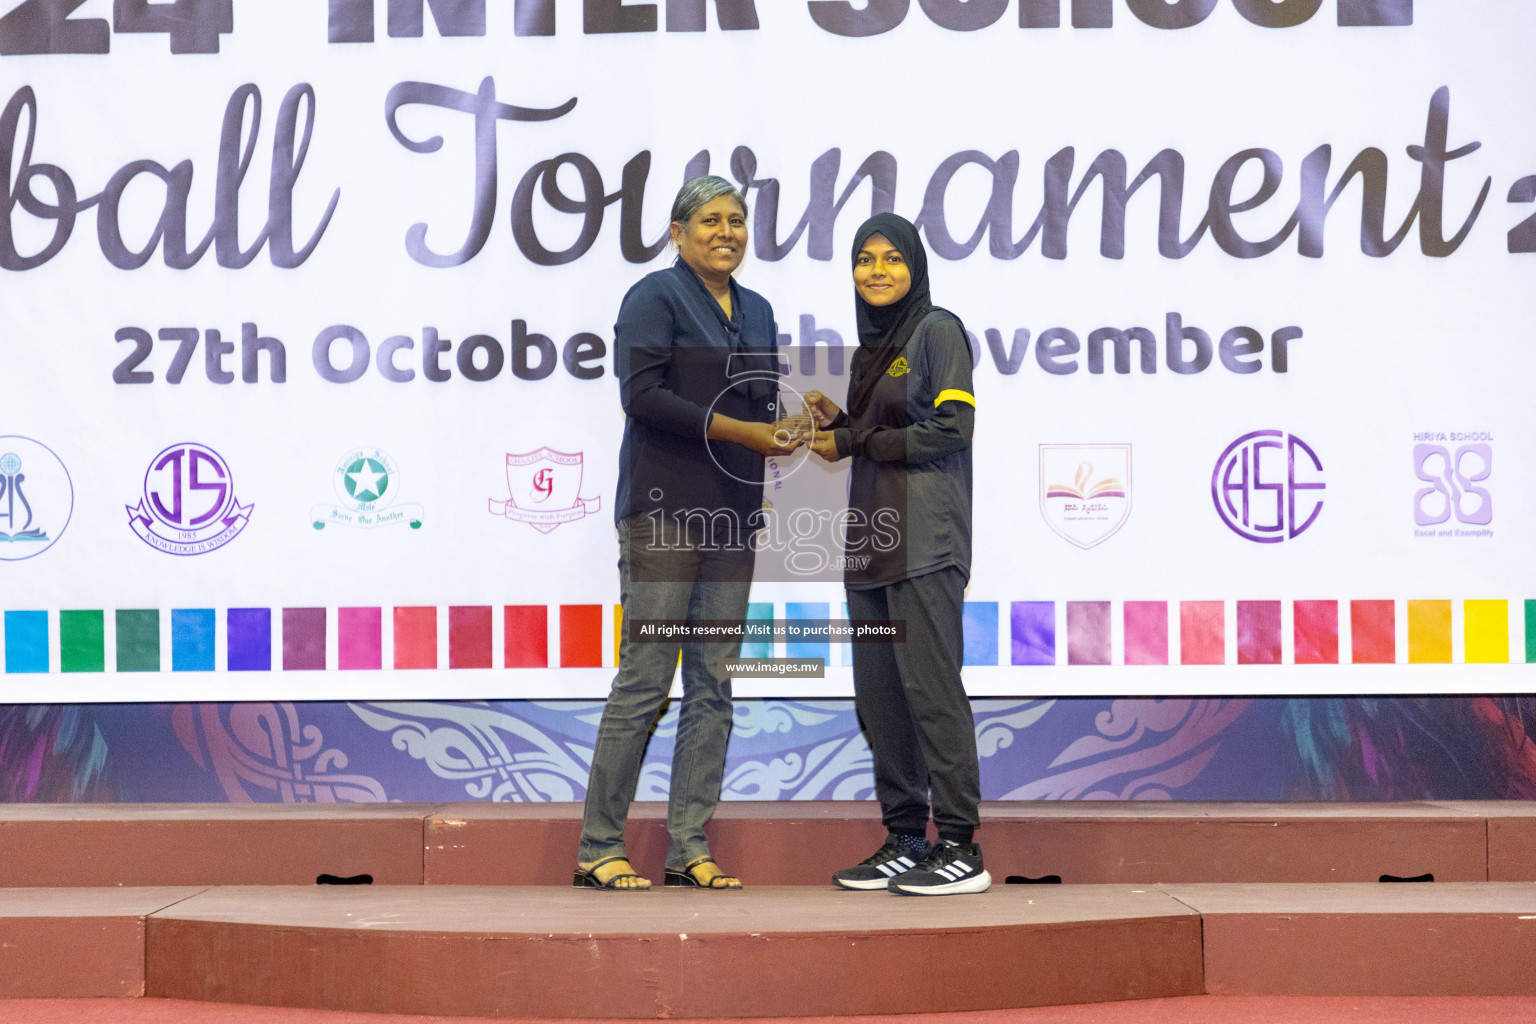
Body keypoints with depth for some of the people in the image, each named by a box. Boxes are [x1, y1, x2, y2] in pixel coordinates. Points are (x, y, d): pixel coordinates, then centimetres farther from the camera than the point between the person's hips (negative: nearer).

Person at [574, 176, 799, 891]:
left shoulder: (757, 311, 20)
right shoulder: (655, 297, -2)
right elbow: (642, 394, -14)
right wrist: (735, 430, -16)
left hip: (730, 513, 7)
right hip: (664, 509, -7)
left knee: (713, 683, 5)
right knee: (645, 678, -8)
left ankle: (689, 847, 10)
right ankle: (598, 849, -1)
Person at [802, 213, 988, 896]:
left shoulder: (938, 331, -3)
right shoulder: (868, 347, 20)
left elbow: (951, 429, -12)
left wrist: (853, 444, -7)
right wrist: (834, 422, 4)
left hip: (924, 541, -8)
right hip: (869, 539, 8)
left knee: (929, 685, -11)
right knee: (878, 696, 7)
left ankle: (961, 850, -8)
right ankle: (905, 841, 14)